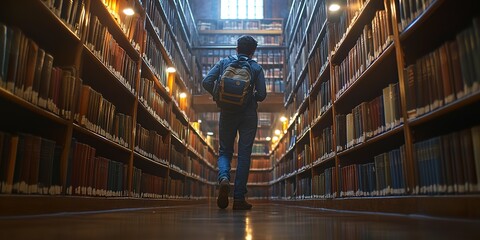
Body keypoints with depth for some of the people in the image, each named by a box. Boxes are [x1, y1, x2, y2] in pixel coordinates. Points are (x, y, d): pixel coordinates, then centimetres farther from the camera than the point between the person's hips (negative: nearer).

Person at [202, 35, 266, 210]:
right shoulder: (256, 68, 4)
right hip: (248, 115, -1)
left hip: (227, 113, 1)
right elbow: (262, 95, -3)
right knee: (244, 155, 3)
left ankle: (224, 178, -17)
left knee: (225, 151, 14)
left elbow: (206, 82, -5)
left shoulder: (224, 63, 7)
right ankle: (239, 198, 1)